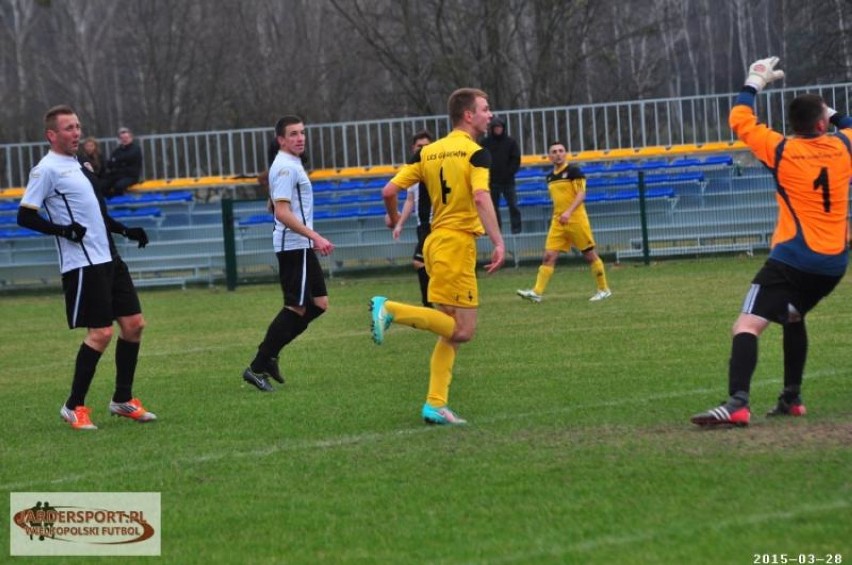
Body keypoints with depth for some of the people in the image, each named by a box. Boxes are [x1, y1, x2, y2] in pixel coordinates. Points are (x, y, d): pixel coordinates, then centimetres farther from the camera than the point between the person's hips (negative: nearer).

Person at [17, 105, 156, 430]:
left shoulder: (79, 165, 18)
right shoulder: (47, 169, -9)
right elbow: (25, 217, -13)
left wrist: (126, 231, 18)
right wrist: (63, 230, -23)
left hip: (108, 258, 9)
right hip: (82, 265, -9)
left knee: (133, 324, 7)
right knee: (101, 333, -11)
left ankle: (122, 400, 18)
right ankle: (74, 407, 1)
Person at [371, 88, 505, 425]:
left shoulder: (428, 153, 13)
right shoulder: (475, 153, -7)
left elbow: (389, 190, 8)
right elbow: (481, 198, -23)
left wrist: (393, 218, 28)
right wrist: (498, 242, -27)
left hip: (436, 242, 8)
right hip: (458, 243, -8)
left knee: (451, 330, 12)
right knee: (463, 330, -9)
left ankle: (436, 404, 6)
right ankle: (390, 309, -17)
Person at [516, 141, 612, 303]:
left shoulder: (573, 171, -7)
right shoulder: (550, 177, 13)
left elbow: (581, 194, -14)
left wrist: (568, 212, -25)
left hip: (576, 219, -6)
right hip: (558, 221, 6)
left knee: (590, 255, 3)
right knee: (549, 256, -5)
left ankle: (604, 289, 15)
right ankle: (537, 292, -11)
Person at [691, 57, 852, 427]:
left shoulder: (781, 150, -5)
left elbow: (740, 120, 7)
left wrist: (755, 83, 17)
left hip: (793, 258, -6)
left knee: (747, 325, -15)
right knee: (793, 317, 31)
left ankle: (738, 403, -36)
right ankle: (791, 399, 32)